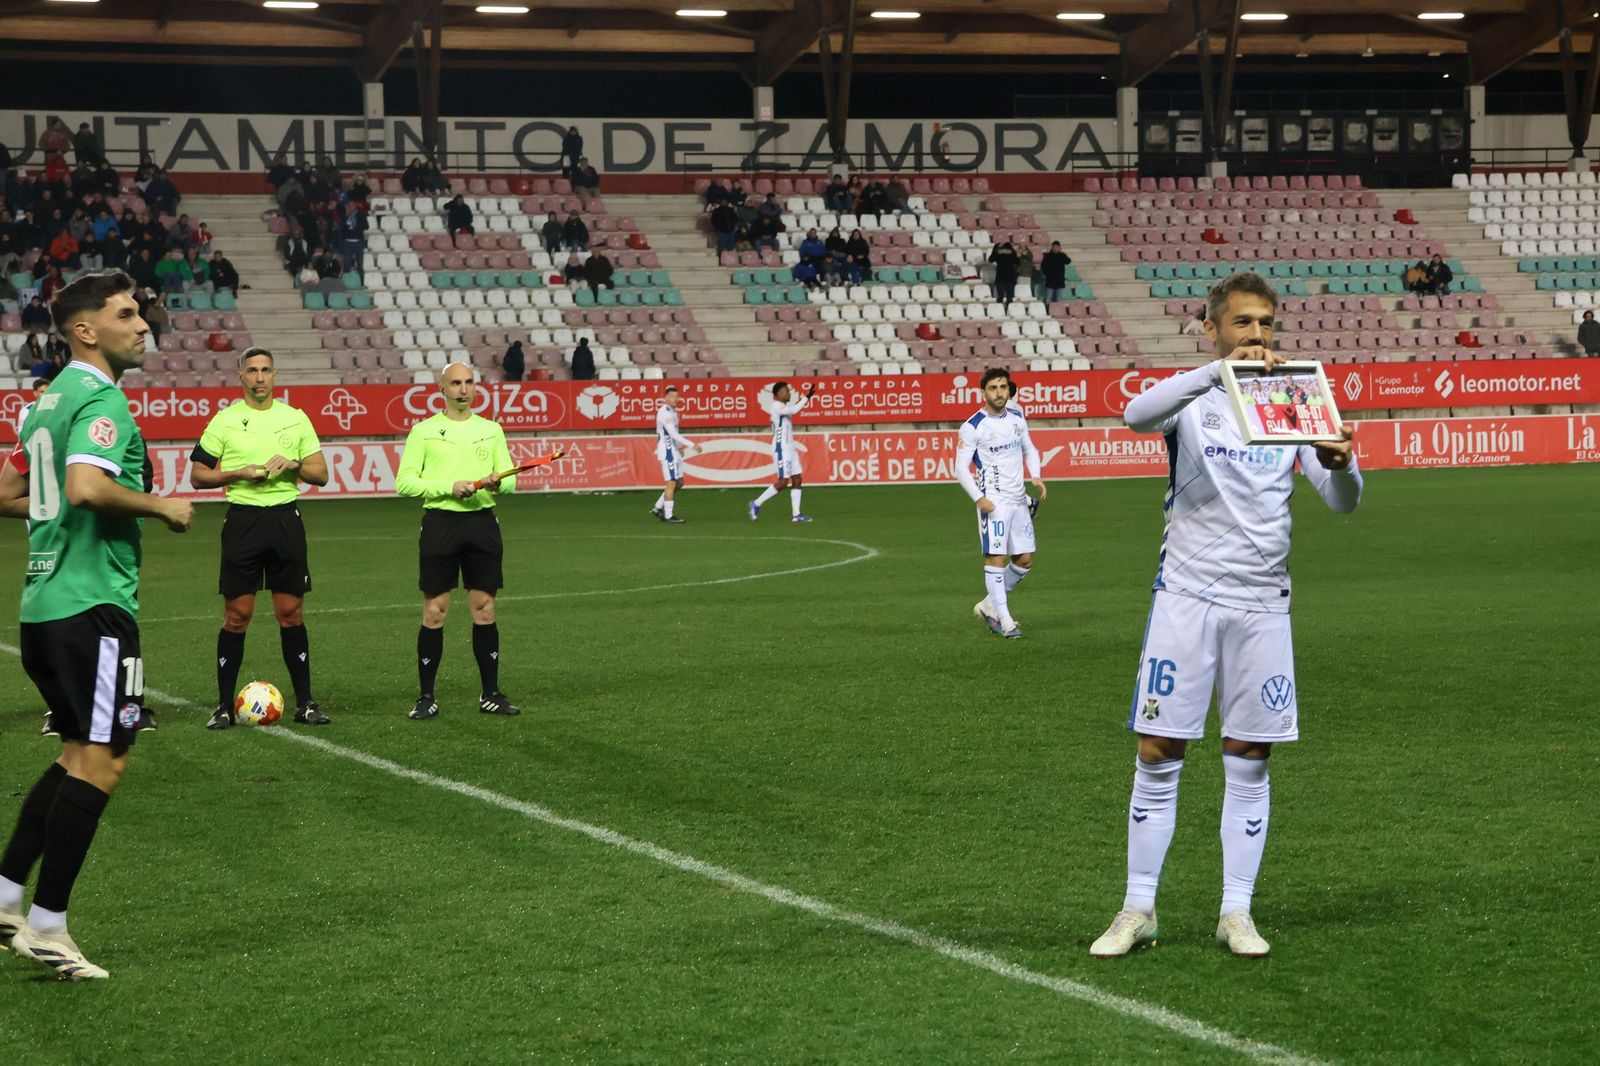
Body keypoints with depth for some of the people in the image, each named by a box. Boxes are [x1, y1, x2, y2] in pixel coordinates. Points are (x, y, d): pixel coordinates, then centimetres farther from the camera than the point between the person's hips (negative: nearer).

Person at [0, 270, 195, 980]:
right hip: (93, 603, -10)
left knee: (80, 756, 18)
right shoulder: (100, 398, -12)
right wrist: (162, 507, -15)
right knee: (101, 761, -6)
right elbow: (86, 488, -28)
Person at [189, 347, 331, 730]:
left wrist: (294, 463, -8)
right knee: (237, 615, -2)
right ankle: (225, 705, 5)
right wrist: (239, 473, -11)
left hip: (286, 518, 2)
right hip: (243, 519, -2)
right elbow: (197, 476, 3)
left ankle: (304, 702, 9)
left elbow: (321, 474, 11)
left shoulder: (295, 418, 9)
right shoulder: (225, 420, 2)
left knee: (291, 612, 4)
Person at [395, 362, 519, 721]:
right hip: (440, 522, -3)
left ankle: (490, 694, 12)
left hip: (482, 522, 3)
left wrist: (497, 482, -12)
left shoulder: (491, 430, 12)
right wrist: (449, 487, -15)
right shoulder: (424, 431, 2)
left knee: (484, 609, 5)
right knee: (434, 612, -1)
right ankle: (426, 697, 5)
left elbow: (510, 479, 12)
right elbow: (404, 482, -4)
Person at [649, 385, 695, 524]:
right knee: (672, 483, -7)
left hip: (674, 451, 10)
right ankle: (668, 516, -3)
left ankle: (657, 509, 17)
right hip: (667, 451, -10)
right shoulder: (665, 412, -16)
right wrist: (691, 445, -22)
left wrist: (680, 447, 12)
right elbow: (673, 434, -22)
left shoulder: (672, 411, 15)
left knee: (679, 482, 12)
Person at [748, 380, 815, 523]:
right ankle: (757, 503, 0)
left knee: (797, 479, 4)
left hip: (789, 449, 10)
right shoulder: (777, 407, -15)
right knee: (783, 482, -11)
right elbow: (794, 410, -28)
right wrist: (806, 397, -24)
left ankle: (796, 514, 3)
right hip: (781, 450, -10)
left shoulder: (783, 407, 16)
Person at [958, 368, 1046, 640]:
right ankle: (1004, 620, -4)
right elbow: (961, 468, -9)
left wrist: (1036, 476, 4)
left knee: (1025, 560, 8)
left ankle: (989, 605, 23)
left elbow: (1029, 450, 22)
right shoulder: (973, 426, -9)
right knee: (995, 558, -8)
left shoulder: (1016, 416, 9)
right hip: (993, 501, -7)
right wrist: (979, 498, -19)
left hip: (1019, 499, 7)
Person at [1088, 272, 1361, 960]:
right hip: (1186, 596, -2)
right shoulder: (1191, 399, -3)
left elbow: (1344, 502, -1)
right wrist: (1220, 370, -39)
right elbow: (1137, 415, -27)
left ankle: (1236, 912, 15)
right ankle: (1138, 910, 10)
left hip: (1262, 605, 2)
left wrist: (1339, 464, -26)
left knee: (1248, 762, 5)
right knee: (1158, 755, 0)